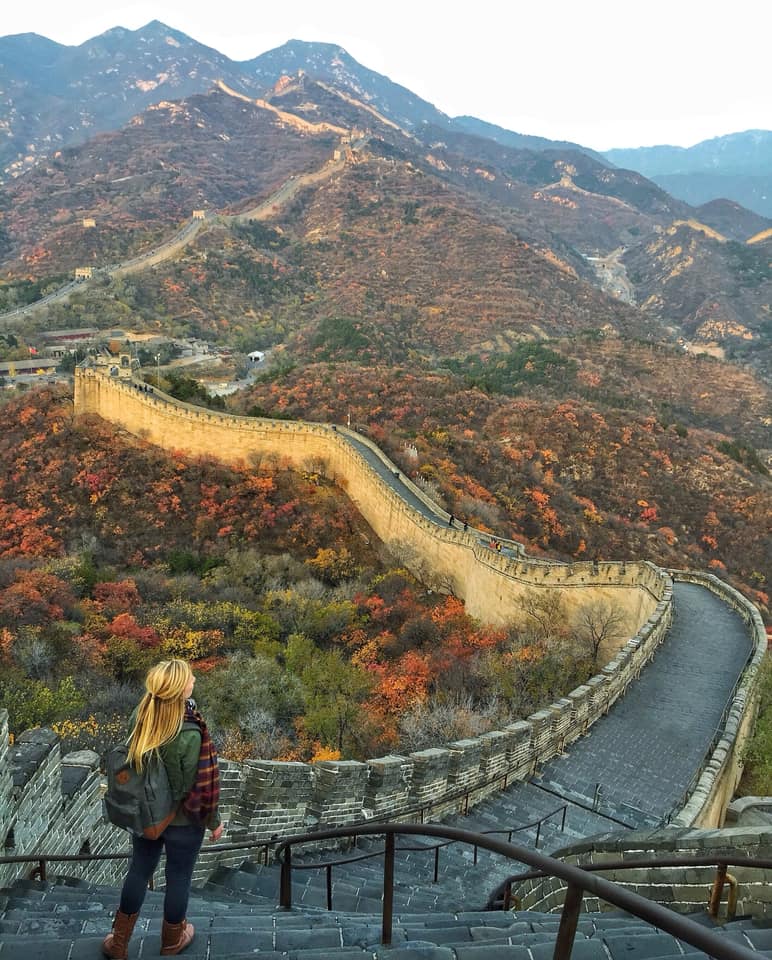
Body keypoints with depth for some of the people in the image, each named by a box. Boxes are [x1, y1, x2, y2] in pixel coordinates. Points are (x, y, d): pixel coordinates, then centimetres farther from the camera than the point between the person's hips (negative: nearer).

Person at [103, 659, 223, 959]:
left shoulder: (140, 715, -18)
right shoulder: (189, 735, -34)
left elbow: (134, 762, -2)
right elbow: (200, 787, -22)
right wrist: (213, 822, -6)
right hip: (183, 820, -4)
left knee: (139, 871, 25)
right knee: (178, 878, 21)